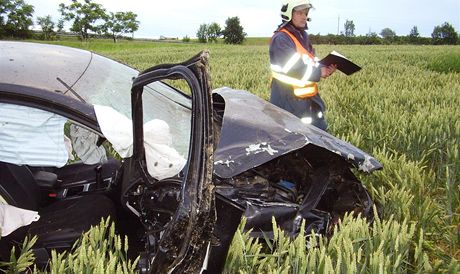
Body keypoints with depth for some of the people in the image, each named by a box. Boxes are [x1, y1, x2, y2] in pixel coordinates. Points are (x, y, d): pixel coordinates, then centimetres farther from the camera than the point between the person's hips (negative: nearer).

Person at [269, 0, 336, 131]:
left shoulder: (303, 36, 14)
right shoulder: (281, 39, -15)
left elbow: (311, 62, 14)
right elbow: (293, 69, -23)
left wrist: (325, 68, -7)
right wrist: (319, 73, -14)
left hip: (309, 98, 9)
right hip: (289, 101, -9)